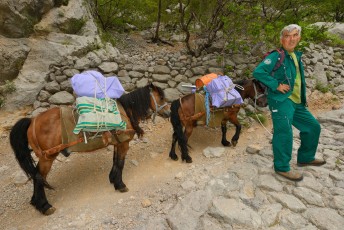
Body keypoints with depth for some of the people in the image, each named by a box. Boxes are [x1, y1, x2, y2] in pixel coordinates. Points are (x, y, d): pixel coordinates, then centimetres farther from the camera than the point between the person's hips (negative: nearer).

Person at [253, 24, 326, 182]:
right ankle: (282, 167, 1)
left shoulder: (297, 56, 18)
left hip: (297, 102, 10)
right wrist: (277, 85, -22)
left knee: (313, 127, 16)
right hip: (281, 101, -9)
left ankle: (305, 158, 32)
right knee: (284, 132, -14)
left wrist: (303, 98, 18)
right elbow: (258, 72, -23)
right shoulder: (276, 56, -10)